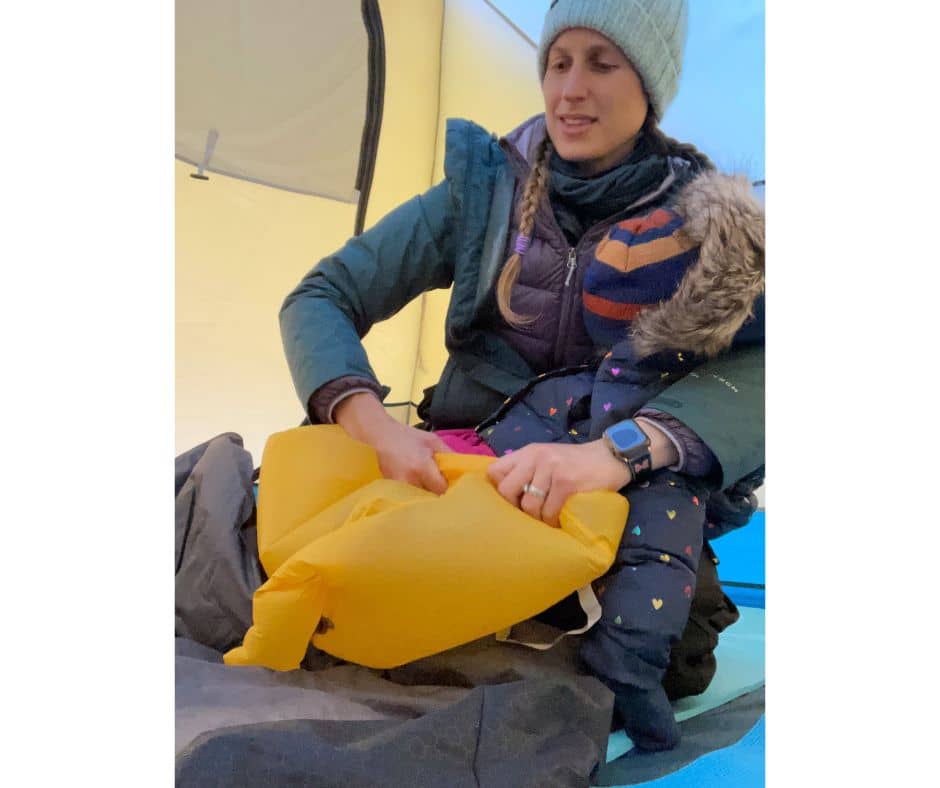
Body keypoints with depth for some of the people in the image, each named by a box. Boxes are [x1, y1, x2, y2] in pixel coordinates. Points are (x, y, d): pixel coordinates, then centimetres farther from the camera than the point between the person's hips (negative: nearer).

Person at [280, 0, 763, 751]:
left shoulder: (702, 216, -5)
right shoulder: (483, 190, -3)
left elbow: (760, 360, -23)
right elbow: (320, 299, -5)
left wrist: (617, 451, -40)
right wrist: (373, 423, -25)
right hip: (458, 470, 3)